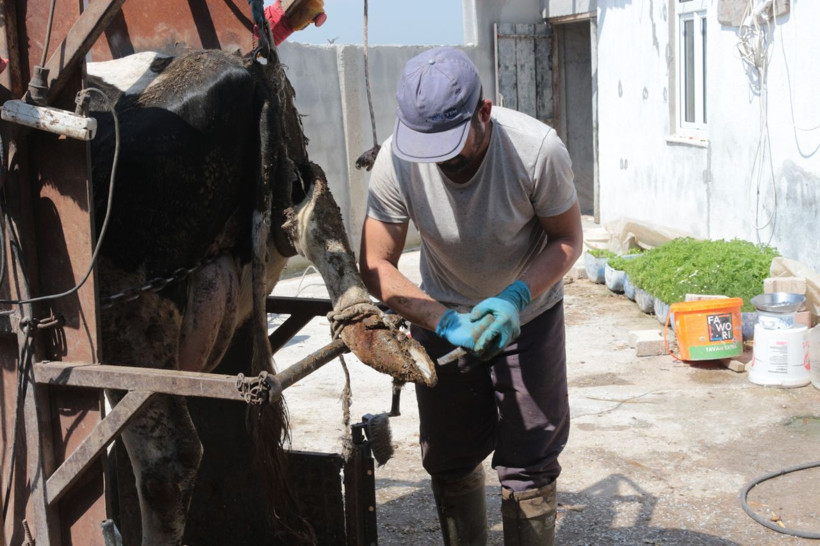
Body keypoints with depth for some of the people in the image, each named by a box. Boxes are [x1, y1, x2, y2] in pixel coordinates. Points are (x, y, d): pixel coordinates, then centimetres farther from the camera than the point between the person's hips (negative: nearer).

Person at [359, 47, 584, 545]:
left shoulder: (538, 149, -28)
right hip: (442, 316, 2)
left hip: (529, 312, -1)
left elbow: (568, 239, -13)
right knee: (450, 460, 10)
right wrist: (447, 322, -30)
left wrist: (516, 298, -30)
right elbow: (376, 266, -17)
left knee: (529, 464, -1)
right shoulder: (396, 160, -24)